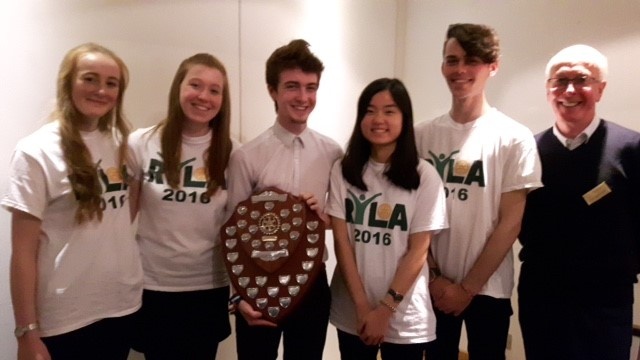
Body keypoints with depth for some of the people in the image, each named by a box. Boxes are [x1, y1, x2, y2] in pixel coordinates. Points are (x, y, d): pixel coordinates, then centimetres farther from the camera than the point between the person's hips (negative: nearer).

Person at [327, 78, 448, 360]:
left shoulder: (424, 176, -7)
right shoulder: (343, 170, -3)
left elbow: (418, 250, -8)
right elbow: (341, 241, -5)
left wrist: (385, 309, -11)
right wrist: (362, 306, -9)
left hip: (405, 317, -1)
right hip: (351, 313, 2)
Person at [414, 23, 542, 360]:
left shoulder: (515, 139, -7)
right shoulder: (421, 135, -1)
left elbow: (509, 224, -8)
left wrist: (468, 287, -7)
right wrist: (433, 277, -3)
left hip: (487, 289, -2)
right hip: (433, 286, 2)